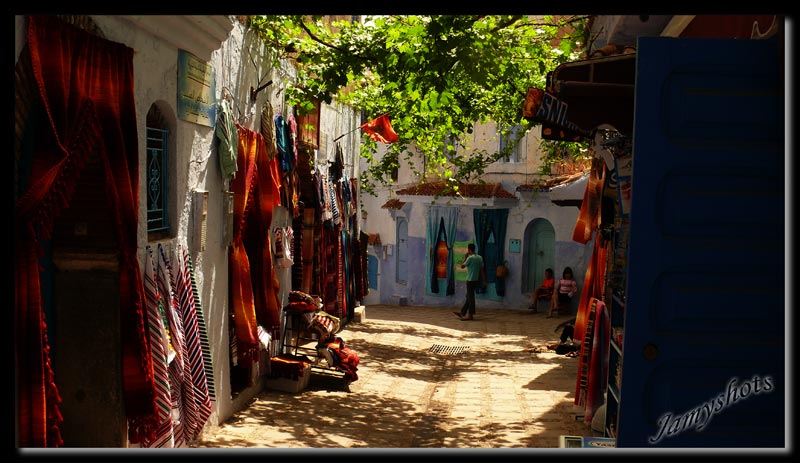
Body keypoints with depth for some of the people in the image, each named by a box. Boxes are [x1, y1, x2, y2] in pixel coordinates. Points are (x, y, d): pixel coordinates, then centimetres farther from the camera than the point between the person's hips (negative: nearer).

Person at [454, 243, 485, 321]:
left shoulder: (470, 258, -16)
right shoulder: (479, 258, 7)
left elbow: (462, 266, -8)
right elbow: (482, 269, 9)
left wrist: (465, 257, 2)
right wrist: (484, 280, 11)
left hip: (471, 280, -8)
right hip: (476, 279, 8)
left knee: (470, 297, -4)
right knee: (468, 297, 14)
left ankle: (470, 315, -1)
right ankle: (462, 313, 21)